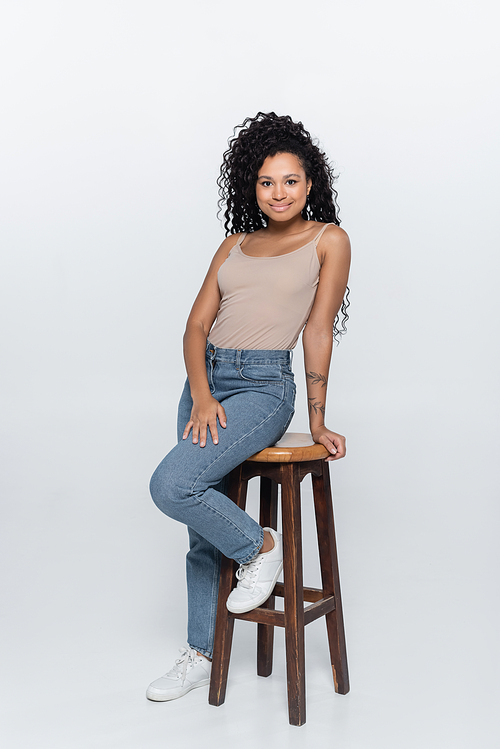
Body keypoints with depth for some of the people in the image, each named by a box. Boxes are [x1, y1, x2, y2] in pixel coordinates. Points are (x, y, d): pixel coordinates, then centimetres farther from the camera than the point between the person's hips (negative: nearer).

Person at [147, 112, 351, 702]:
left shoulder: (328, 241, 2)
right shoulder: (235, 245, 13)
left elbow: (319, 329, -2)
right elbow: (196, 325, 7)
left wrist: (317, 420, -1)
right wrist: (201, 395, -10)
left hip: (263, 386, -5)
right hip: (204, 381, 6)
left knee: (171, 486, -24)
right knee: (203, 532, 9)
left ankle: (259, 546, 2)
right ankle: (201, 654, 23)